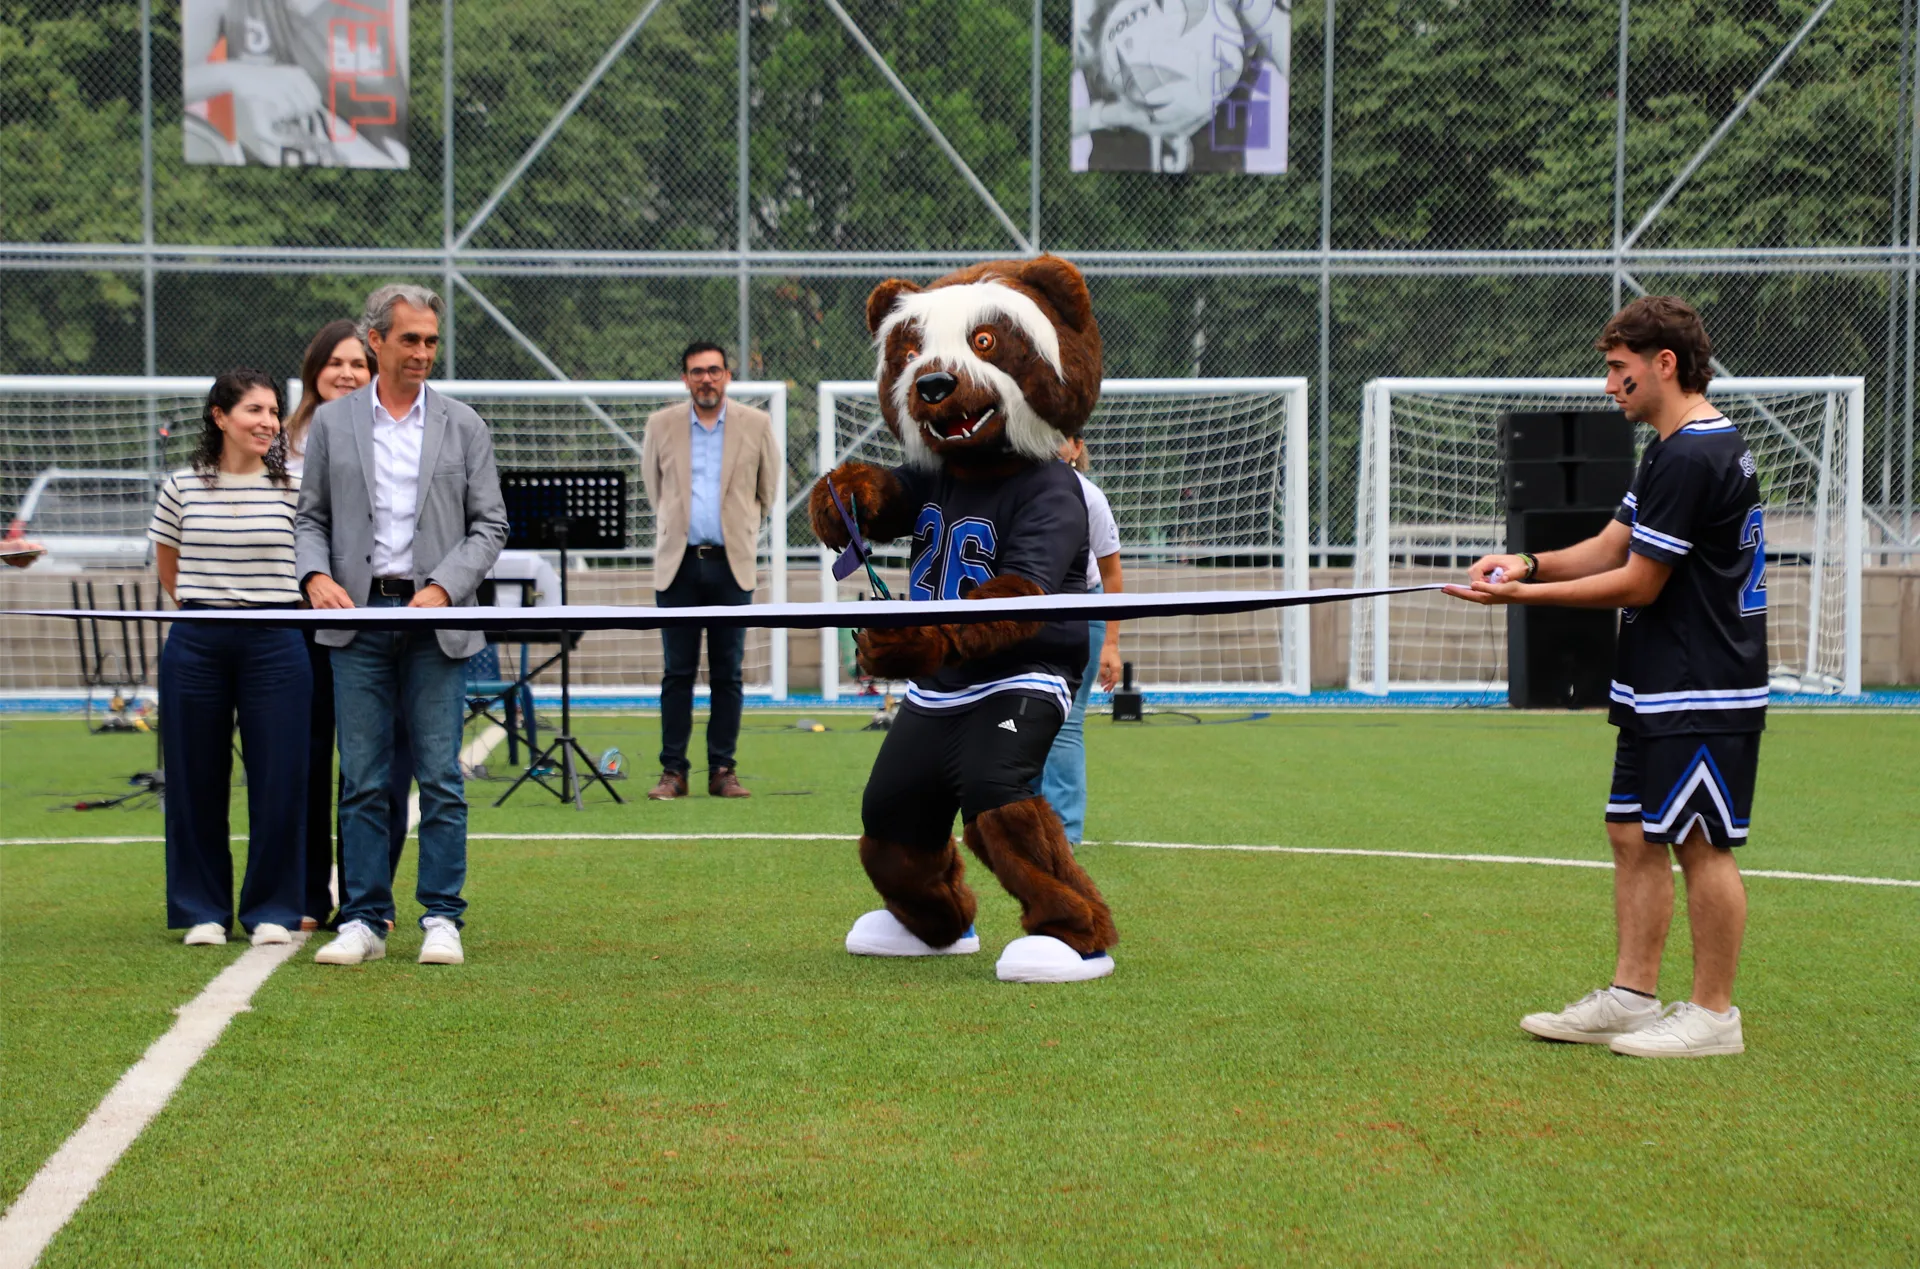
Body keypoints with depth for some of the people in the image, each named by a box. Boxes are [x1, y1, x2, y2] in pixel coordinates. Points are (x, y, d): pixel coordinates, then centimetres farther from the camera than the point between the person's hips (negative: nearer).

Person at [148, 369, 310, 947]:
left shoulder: (295, 488, 2)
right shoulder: (182, 487, 4)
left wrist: (271, 610, 10)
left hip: (275, 644, -1)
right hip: (195, 645, 1)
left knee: (278, 780, -1)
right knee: (196, 780, 4)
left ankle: (271, 910, 12)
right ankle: (203, 909, 17)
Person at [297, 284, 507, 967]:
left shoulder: (463, 425, 7)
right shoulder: (332, 422, 9)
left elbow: (490, 524, 5)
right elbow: (311, 517, 11)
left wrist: (443, 587, -9)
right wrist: (316, 575, -9)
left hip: (435, 619, -1)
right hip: (357, 617, 1)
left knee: (440, 776, -1)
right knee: (363, 779, 3)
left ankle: (441, 918, 6)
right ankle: (364, 920, 9)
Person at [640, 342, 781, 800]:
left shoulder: (755, 425, 3)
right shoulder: (662, 426, 4)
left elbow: (767, 488, 16)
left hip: (731, 564, 0)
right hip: (678, 562, 0)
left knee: (727, 675, 2)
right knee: (677, 673, 0)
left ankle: (722, 769, 8)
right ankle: (673, 771, 4)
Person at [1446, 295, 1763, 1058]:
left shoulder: (1693, 459, -19)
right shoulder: (1683, 451, 15)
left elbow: (1638, 583, -18)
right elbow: (1611, 548, 16)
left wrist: (1522, 594, -12)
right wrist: (1529, 564, 0)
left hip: (1702, 695, -11)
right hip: (1658, 692, 11)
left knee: (1701, 846, -3)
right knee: (1633, 836, 12)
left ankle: (1713, 1015, 6)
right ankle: (1631, 997, 19)